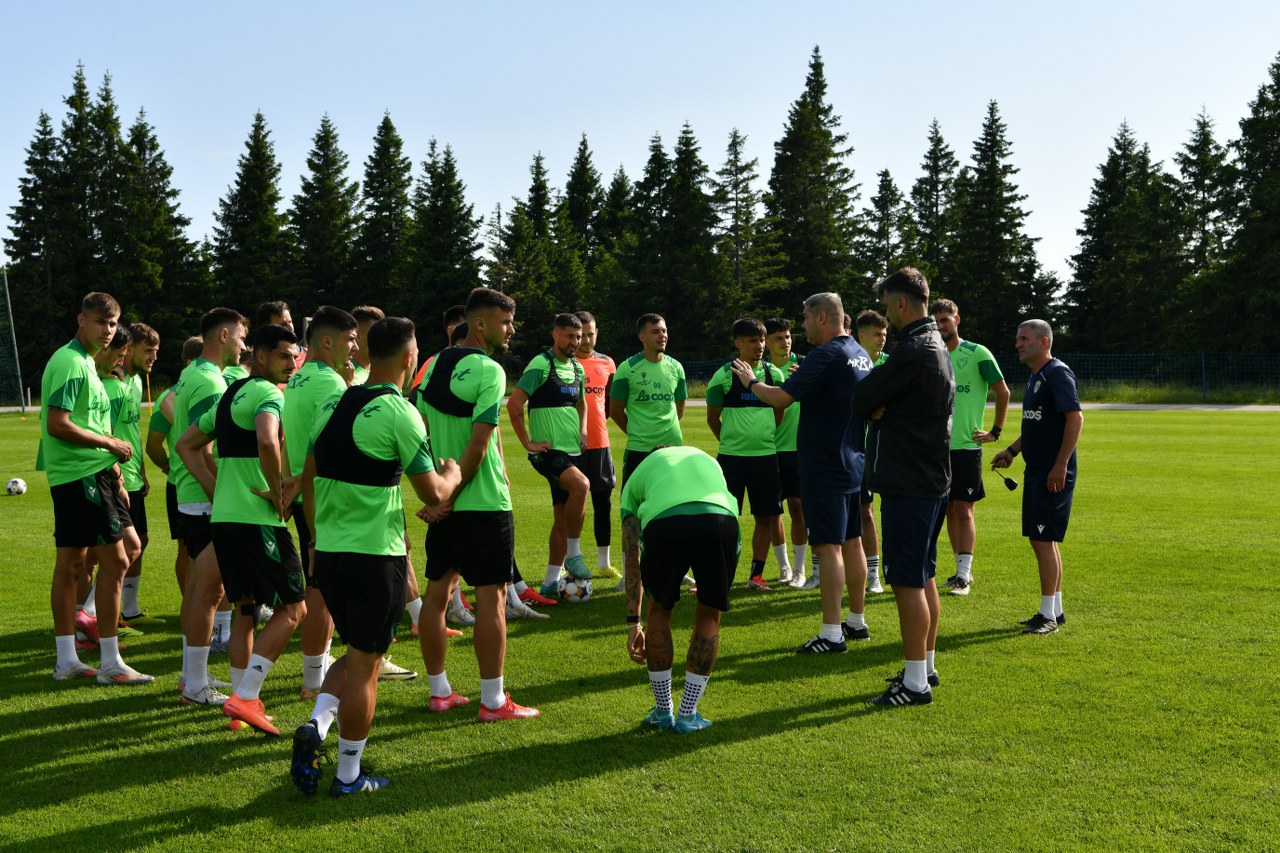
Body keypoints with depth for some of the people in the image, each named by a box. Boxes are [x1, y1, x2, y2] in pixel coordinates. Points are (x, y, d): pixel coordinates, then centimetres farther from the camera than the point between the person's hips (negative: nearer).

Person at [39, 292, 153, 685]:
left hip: (74, 476, 10)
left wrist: (112, 467, 19)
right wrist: (110, 443, -13)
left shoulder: (84, 361, 17)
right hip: (83, 475, -10)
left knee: (71, 564, 12)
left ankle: (66, 660, 19)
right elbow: (58, 425, -20)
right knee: (114, 559, -9)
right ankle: (110, 663, -4)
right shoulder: (71, 362, -14)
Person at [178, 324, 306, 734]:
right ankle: (245, 697, -7)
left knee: (246, 609, 18)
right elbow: (267, 442, -32)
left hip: (222, 516, 9)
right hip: (258, 520, -9)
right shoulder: (268, 394, -11)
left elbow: (186, 444, 24)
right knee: (291, 609, 0)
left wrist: (217, 490, 15)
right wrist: (278, 492, -17)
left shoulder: (229, 395, 18)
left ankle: (242, 696, 20)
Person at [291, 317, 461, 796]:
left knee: (356, 652, 22)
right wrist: (453, 473, 10)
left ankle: (316, 726, 2)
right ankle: (349, 775, 13)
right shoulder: (398, 413, -13)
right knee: (365, 664, 4)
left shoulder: (333, 406, 8)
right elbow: (433, 493, -12)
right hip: (375, 557, -7)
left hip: (328, 553, 7)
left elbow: (309, 482, 13)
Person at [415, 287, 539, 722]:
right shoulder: (489, 370, -14)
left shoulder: (435, 365, 9)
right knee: (491, 596, -1)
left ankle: (439, 691, 21)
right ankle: (493, 700, 2)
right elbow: (479, 444, -20)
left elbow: (423, 431, 12)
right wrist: (451, 497, -13)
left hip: (444, 501, 8)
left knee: (437, 592, 12)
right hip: (484, 503, -8)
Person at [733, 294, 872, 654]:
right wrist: (806, 378, 21)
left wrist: (751, 382, -1)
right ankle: (856, 621, 23)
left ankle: (831, 634, -6)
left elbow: (781, 398, -19)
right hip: (854, 464, 9)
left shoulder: (826, 356, -18)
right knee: (851, 543, 15)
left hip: (825, 469, -9)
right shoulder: (861, 355, 11)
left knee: (828, 546, -7)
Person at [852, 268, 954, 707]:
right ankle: (926, 666, 27)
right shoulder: (937, 348, 15)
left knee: (908, 581, -6)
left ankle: (916, 682, -3)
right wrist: (885, 409, -8)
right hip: (931, 477, 10)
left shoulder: (912, 352, -19)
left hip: (908, 482, -10)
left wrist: (876, 408, 5)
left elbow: (862, 400, -14)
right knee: (923, 577, 17)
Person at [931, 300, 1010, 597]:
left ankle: (964, 576, -6)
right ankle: (962, 570, 18)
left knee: (963, 509, -7)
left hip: (966, 445, -5)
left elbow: (1002, 392, -1)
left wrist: (995, 431, -2)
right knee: (949, 510, 9)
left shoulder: (977, 354, -4)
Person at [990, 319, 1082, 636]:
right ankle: (1055, 610, 22)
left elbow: (1075, 418, -21)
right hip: (1036, 470, 10)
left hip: (1054, 474, -10)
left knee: (1044, 540, -8)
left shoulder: (1058, 374, -13)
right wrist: (1011, 451, 23)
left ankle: (1048, 615, -2)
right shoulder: (1034, 376, 17)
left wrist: (1061, 465, -24)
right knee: (1041, 539, 13)